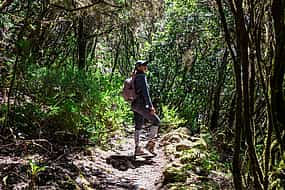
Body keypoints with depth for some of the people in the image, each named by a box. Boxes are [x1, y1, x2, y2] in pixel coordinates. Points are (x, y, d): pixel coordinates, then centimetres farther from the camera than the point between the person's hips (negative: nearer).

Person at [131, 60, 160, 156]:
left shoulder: (135, 77, 18)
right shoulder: (142, 76, -11)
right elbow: (145, 92, -18)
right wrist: (150, 106, -19)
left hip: (135, 105, 9)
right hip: (140, 104, -9)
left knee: (138, 126, 11)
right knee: (156, 121, -3)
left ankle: (137, 149, 14)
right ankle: (150, 143, -3)